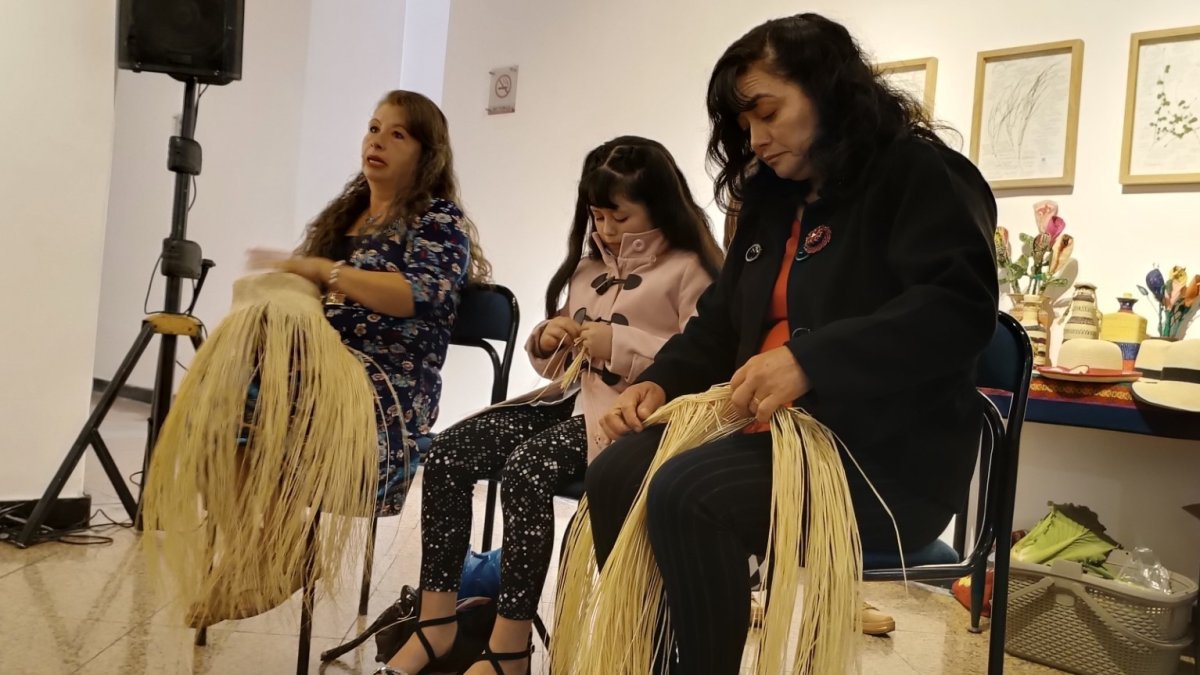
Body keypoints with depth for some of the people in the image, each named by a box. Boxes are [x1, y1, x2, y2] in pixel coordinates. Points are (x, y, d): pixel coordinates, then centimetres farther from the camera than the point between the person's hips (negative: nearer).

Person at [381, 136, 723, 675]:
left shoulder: (687, 269, -3)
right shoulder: (590, 265, 20)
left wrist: (621, 345, -18)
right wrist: (547, 344, 2)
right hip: (574, 400, 8)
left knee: (526, 465, -32)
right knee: (447, 453, -12)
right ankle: (436, 622, -5)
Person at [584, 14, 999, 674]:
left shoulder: (918, 174, -4)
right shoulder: (772, 201, 19)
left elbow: (960, 309, -20)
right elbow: (720, 322, 22)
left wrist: (811, 361, -30)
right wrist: (660, 382, 2)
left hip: (887, 454, -7)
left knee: (687, 495, -29)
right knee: (616, 473, -14)